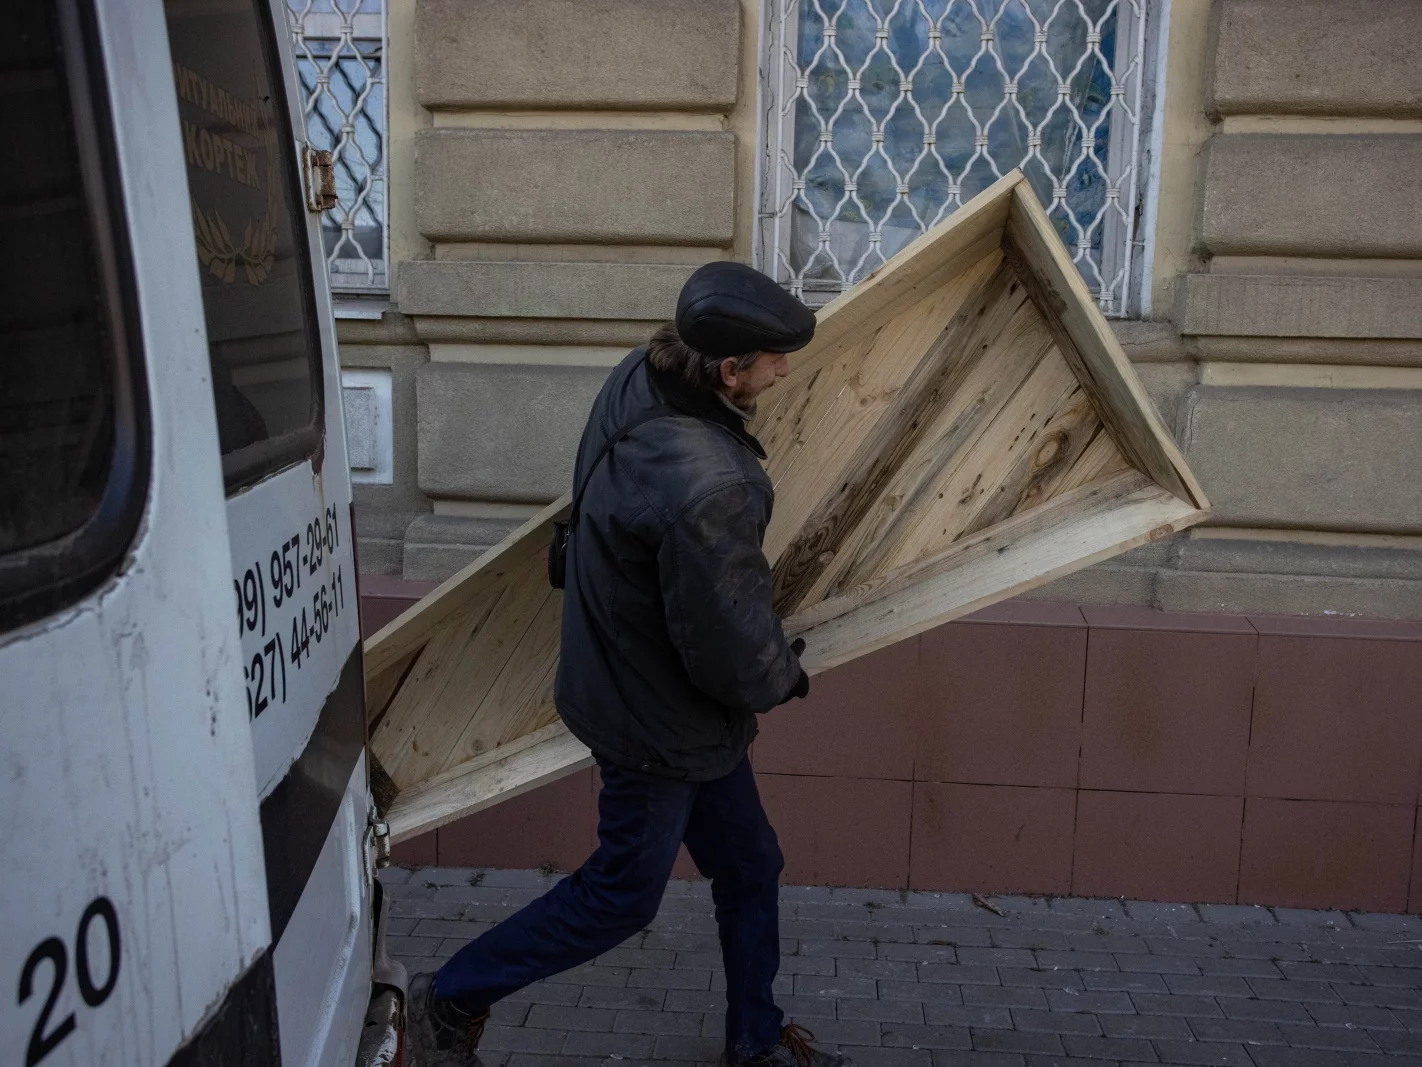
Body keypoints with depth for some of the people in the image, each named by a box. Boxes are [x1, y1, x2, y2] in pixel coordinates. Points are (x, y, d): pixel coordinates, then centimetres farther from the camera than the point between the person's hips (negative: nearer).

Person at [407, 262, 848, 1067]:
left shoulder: (637, 380, -10)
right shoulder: (705, 489, -38)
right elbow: (734, 653, -29)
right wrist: (786, 678, -5)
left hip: (627, 681, 9)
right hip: (661, 722, -9)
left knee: (750, 868, 23)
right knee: (622, 896, 14)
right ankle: (452, 1001, 31)